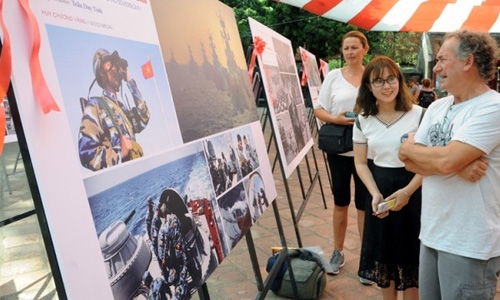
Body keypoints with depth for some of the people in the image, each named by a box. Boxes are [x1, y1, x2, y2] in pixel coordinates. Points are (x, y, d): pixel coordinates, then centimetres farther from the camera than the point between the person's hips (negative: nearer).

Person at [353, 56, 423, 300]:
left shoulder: (419, 115, -11)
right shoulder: (363, 119, 0)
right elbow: (361, 163, 3)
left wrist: (407, 191, -18)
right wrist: (375, 194, -11)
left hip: (413, 192, -3)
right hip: (380, 191, 3)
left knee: (409, 254, 7)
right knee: (384, 251, 15)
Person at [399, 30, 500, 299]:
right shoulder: (437, 107, 7)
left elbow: (446, 161, -26)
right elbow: (410, 161, 1)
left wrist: (409, 148, -6)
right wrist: (458, 167, -16)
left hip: (469, 244, -7)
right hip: (432, 233, 7)